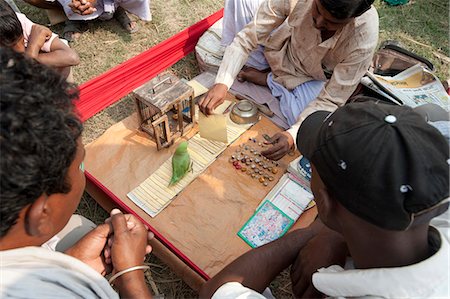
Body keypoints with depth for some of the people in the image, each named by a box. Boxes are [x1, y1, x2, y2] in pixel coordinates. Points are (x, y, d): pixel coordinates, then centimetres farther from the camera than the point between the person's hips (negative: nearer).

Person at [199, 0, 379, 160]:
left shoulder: (364, 39, -36)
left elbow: (331, 100, -30)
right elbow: (247, 39, -27)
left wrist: (293, 135, -44)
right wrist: (222, 83, -40)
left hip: (316, 77, -1)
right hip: (281, 52, 2)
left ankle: (270, 80, -4)